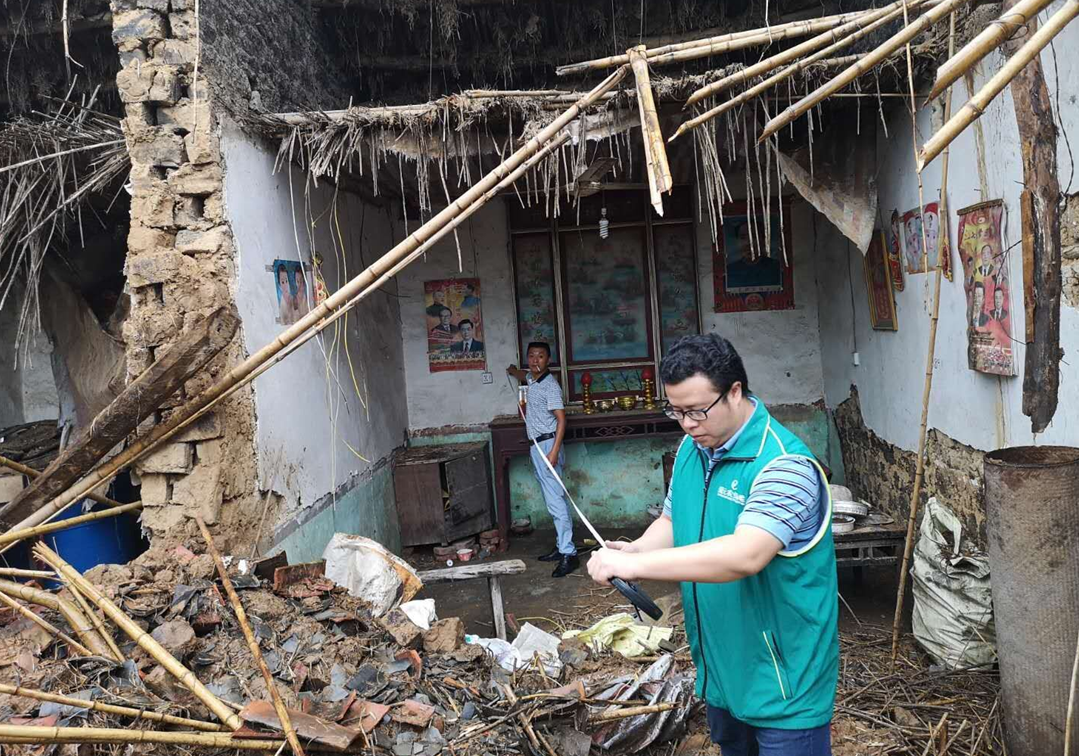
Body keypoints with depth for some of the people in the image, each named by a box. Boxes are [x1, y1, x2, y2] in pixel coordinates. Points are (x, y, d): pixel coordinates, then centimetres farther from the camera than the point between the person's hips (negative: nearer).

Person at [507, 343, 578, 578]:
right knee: (554, 500, 13)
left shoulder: (550, 385, -15)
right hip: (537, 446, 9)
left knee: (555, 500, -12)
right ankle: (562, 547, 19)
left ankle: (568, 554, -11)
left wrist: (554, 451, -26)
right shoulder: (532, 378, 12)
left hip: (547, 445, -9)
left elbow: (561, 419, -20)